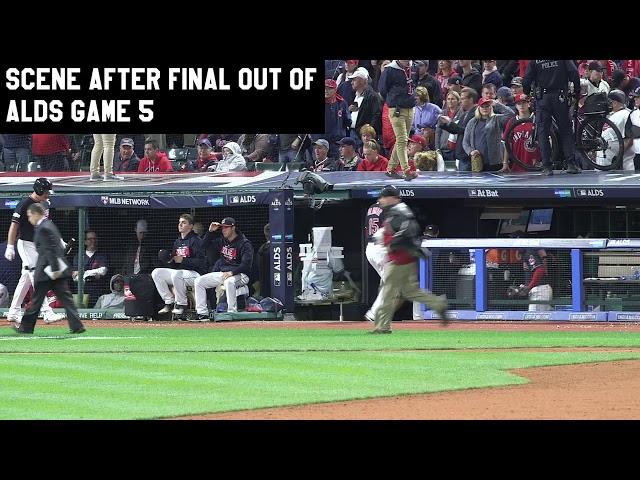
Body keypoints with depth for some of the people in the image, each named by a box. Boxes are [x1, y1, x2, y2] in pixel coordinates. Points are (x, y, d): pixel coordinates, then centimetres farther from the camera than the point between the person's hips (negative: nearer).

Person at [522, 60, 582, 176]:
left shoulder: (534, 61, 1)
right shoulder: (564, 59, 1)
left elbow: (526, 80, -2)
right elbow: (574, 74, -8)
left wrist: (527, 94, 16)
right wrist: (577, 91, 5)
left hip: (542, 98, 0)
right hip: (559, 97, 0)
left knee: (543, 132, 5)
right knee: (566, 131, 8)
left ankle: (547, 167, -2)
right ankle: (571, 164, -2)